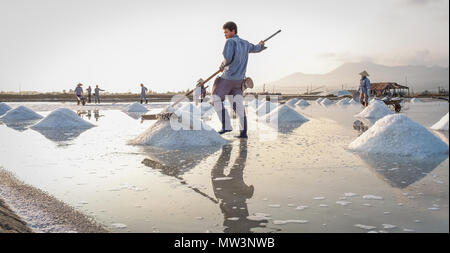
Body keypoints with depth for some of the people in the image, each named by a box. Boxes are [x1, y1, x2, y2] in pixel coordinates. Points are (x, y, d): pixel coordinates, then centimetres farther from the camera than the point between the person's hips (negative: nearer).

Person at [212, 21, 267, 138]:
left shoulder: (230, 42, -11)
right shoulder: (245, 43, 12)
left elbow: (228, 58, -23)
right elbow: (256, 48, 31)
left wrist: (222, 65, -2)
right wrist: (261, 46, 55)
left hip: (228, 78, -7)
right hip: (240, 79, 7)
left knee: (216, 100, 1)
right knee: (239, 105, 8)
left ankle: (226, 126, -8)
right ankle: (243, 132, 5)